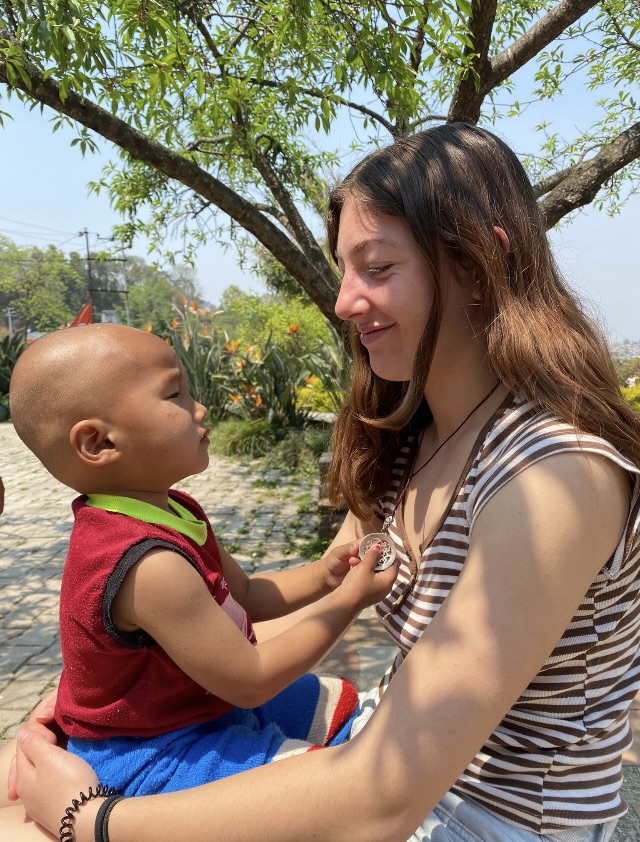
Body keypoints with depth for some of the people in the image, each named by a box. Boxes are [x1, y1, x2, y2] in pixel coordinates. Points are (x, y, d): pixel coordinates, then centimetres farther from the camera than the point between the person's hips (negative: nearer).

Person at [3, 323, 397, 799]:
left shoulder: (169, 510, -3)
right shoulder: (149, 564, -34)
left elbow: (245, 595, 8)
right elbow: (250, 681, -28)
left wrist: (321, 576, -8)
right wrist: (351, 597, -21)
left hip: (203, 702, 9)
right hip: (155, 755, -9)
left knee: (341, 699, 16)